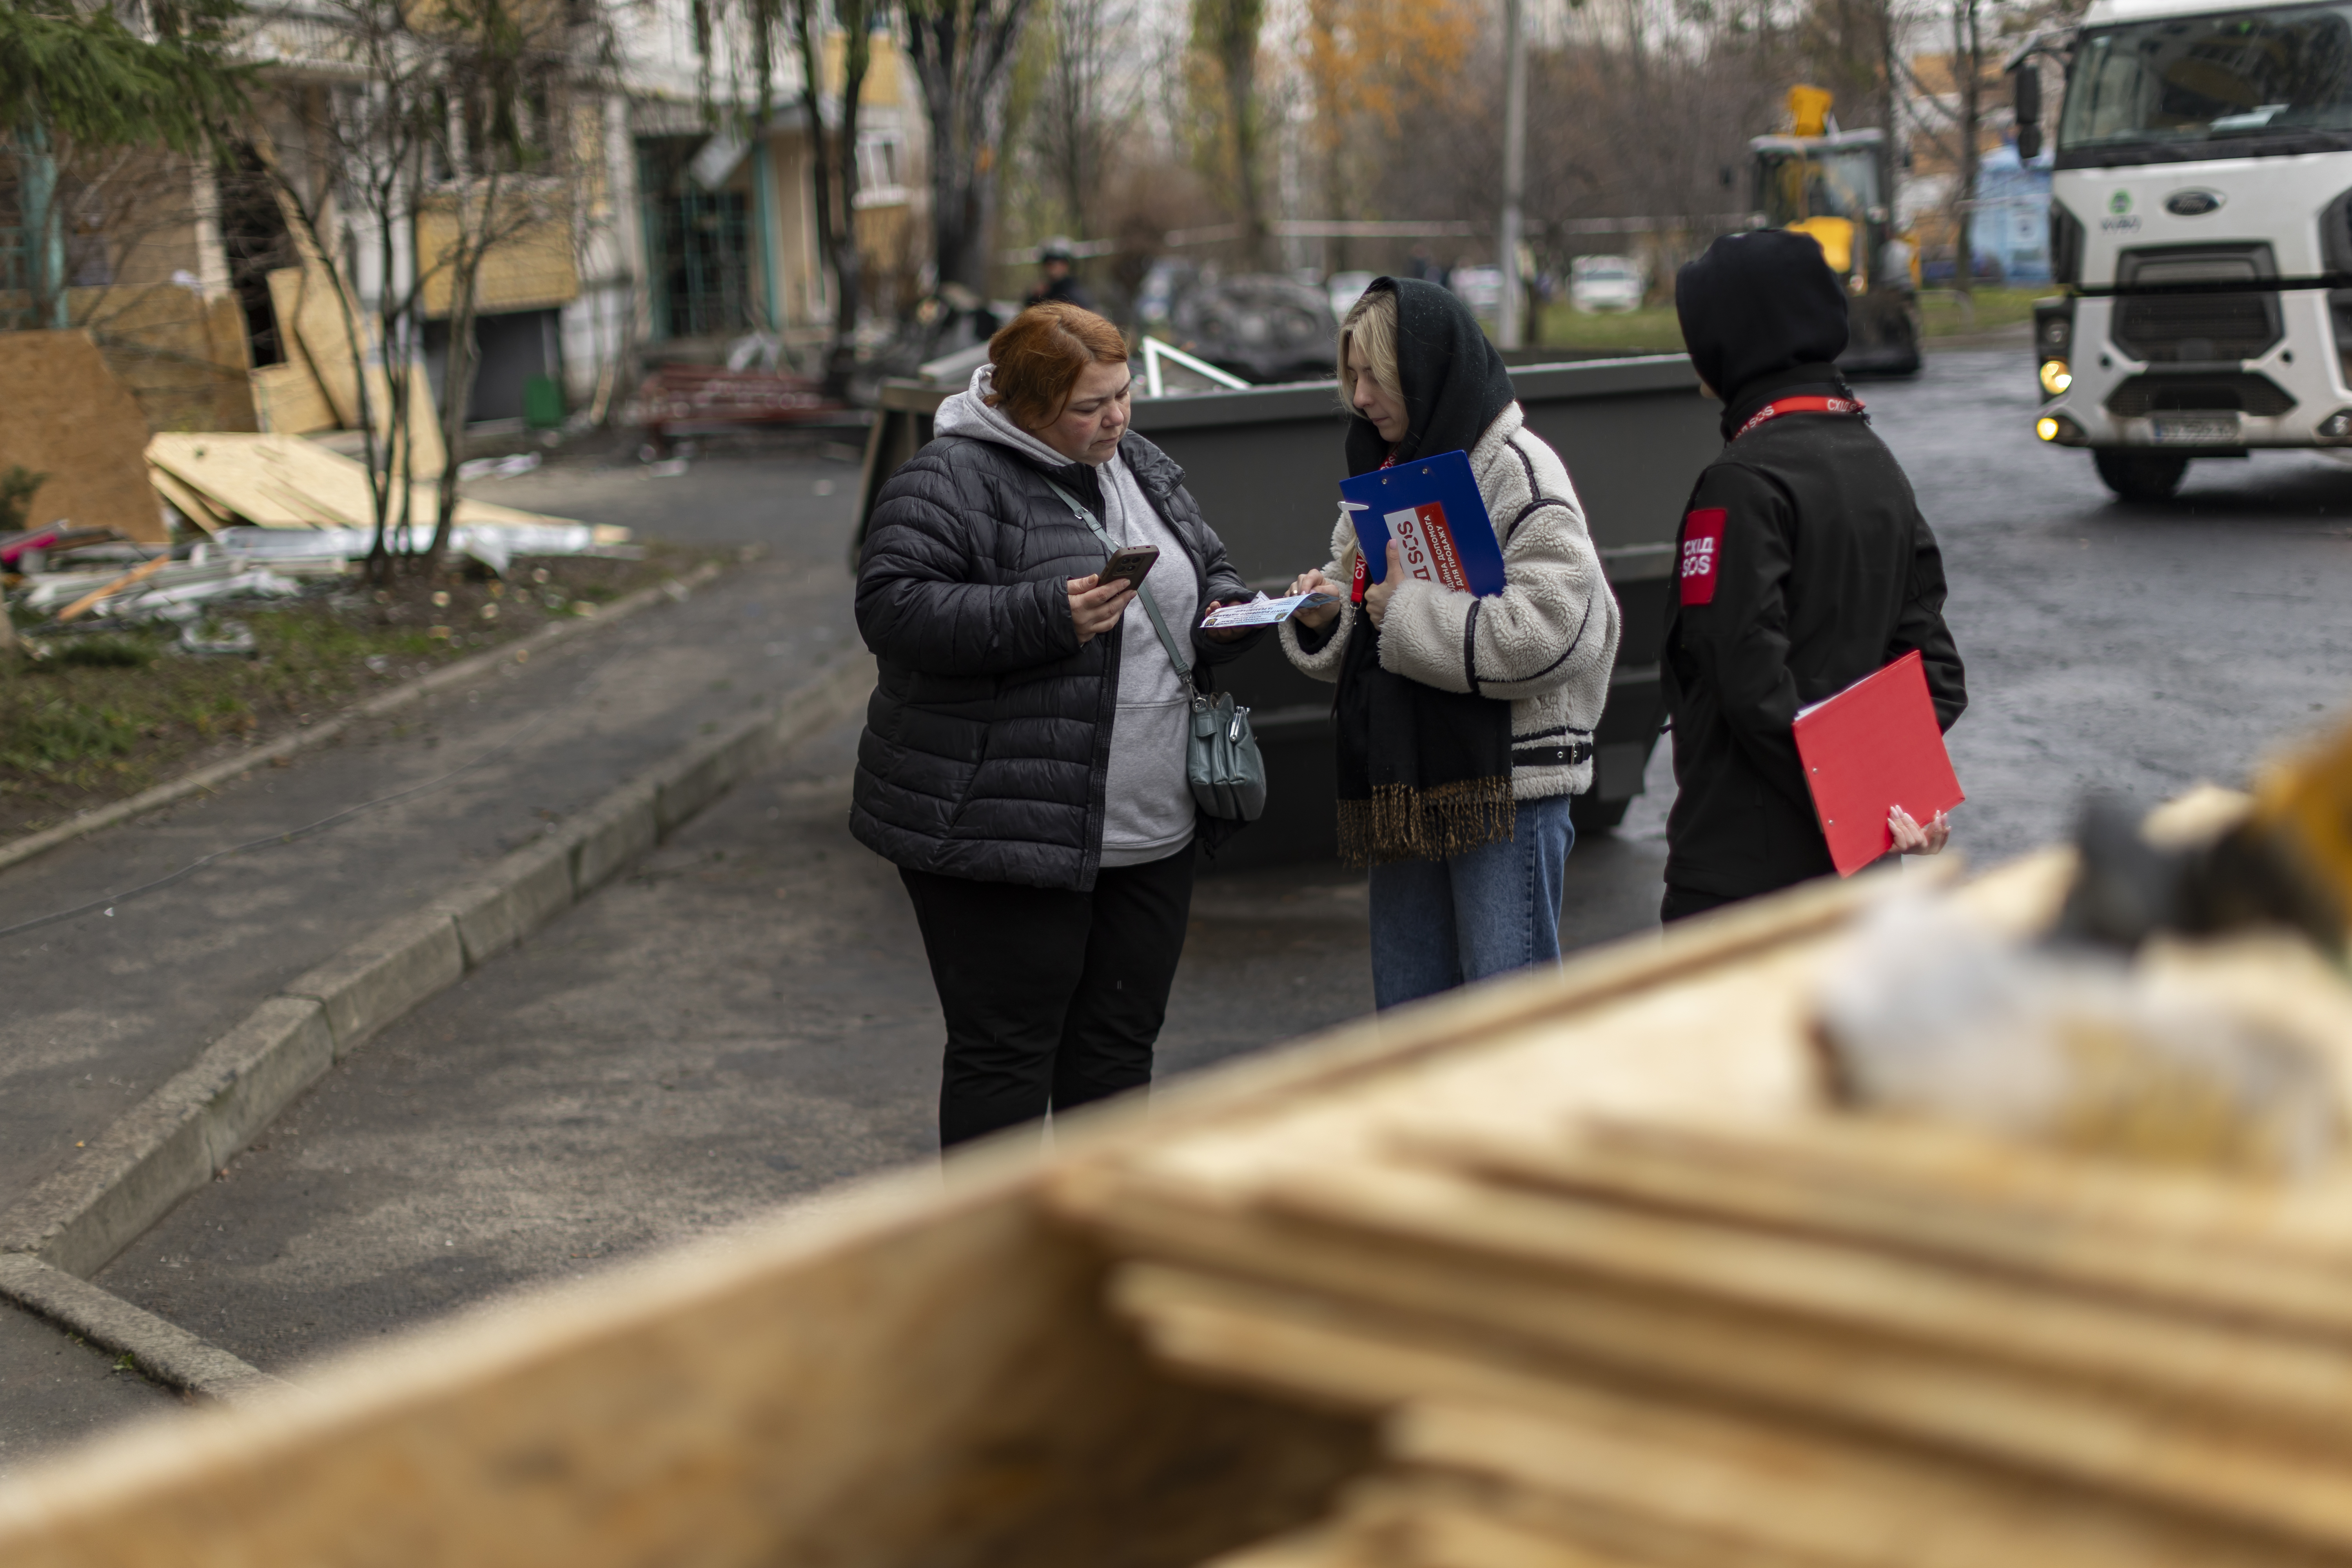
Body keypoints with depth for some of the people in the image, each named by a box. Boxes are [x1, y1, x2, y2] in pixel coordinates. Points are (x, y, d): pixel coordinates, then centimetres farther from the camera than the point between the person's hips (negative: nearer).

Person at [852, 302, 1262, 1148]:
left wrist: (1227, 612, 1)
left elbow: (1208, 573, 25)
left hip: (1148, 833, 7)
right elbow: (893, 607, -19)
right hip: (1001, 828, -7)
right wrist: (1045, 617, -26)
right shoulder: (952, 480, -10)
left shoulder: (1142, 469, 14)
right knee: (1006, 1049, -1)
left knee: (1118, 1044, 14)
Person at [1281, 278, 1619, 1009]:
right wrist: (1326, 615, 0)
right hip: (1403, 784, 8)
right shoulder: (1385, 475, 16)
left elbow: (1548, 632, -22)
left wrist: (1411, 610, -16)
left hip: (1505, 783, -8)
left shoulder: (1518, 471, -9)